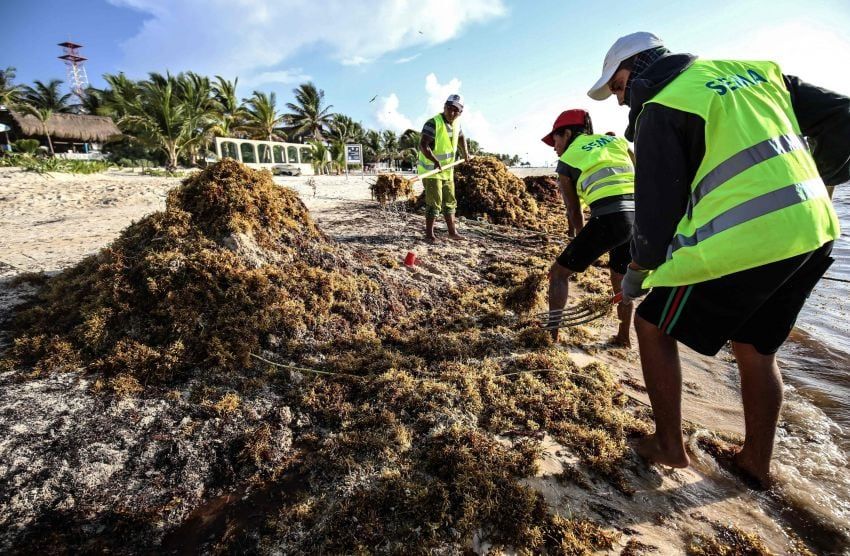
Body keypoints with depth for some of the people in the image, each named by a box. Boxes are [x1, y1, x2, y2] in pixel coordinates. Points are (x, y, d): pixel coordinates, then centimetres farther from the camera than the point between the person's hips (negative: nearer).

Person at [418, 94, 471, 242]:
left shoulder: (456, 124, 5)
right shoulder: (433, 123, -18)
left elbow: (461, 137, 28)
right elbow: (423, 145, -28)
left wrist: (465, 152, 17)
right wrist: (435, 161, -40)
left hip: (447, 170, 8)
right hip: (431, 170, -8)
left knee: (450, 201, 13)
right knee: (434, 203, -8)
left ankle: (452, 232, 24)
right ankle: (429, 234, 4)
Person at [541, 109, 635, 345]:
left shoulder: (566, 162, 14)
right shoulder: (615, 140, 25)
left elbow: (574, 212, 17)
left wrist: (582, 244, 29)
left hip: (610, 218, -5)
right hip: (640, 216, 6)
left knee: (559, 272, 11)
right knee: (621, 278, 26)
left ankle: (551, 332, 10)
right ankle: (624, 336, 36)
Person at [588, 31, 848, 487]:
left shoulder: (659, 108, -5)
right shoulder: (755, 69, 18)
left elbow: (657, 203, -8)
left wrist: (637, 271, 4)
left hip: (741, 243, -8)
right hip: (813, 231, 8)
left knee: (653, 326, 9)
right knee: (756, 347, 21)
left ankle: (669, 445, 20)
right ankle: (756, 462, 34)